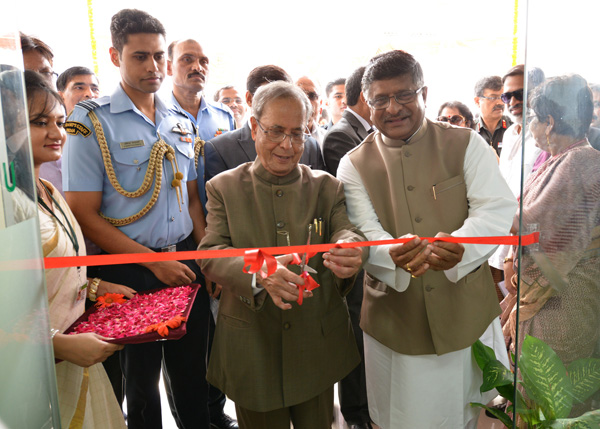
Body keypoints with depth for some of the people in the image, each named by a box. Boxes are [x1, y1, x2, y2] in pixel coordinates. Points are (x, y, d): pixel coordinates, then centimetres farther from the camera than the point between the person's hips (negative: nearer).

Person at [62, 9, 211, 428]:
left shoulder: (180, 122, 8)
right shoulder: (92, 122, -8)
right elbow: (85, 214, -12)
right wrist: (154, 262, -16)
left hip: (186, 262, 5)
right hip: (131, 271, -4)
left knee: (193, 370, 17)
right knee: (141, 381, 14)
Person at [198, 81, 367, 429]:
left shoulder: (327, 187, 2)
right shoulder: (223, 187, -2)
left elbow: (346, 230, -13)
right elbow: (210, 255, -12)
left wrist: (351, 252, -38)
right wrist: (258, 273, -33)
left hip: (318, 346, 2)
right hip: (252, 347, -1)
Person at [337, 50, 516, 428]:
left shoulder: (467, 145, -1)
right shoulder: (354, 165, 0)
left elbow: (499, 210, -12)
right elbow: (362, 233, -11)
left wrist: (457, 246, -33)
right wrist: (394, 255, -35)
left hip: (467, 315, 1)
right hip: (395, 323, 0)